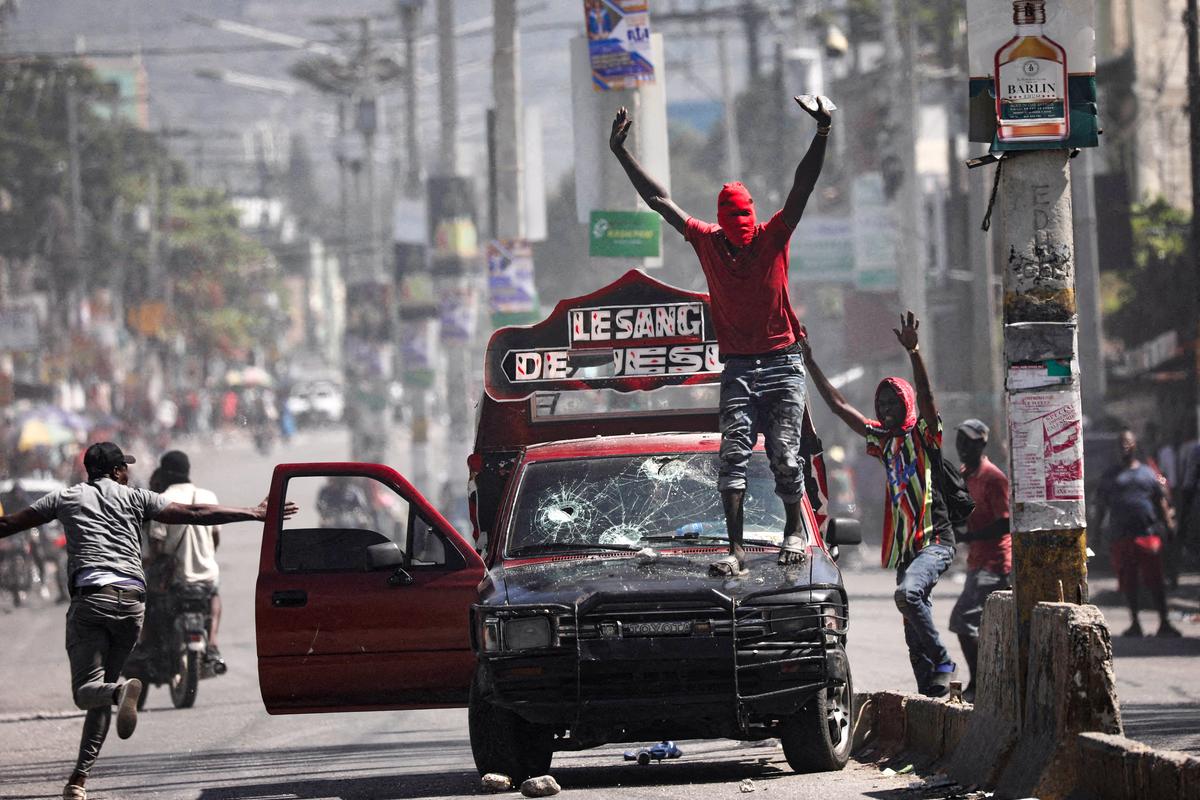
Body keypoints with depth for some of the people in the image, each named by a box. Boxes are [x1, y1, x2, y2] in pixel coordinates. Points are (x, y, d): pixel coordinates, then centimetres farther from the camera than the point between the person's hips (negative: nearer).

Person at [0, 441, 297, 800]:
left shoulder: (66, 498, 15)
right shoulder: (135, 497, 15)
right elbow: (193, 514, 11)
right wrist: (254, 514, 15)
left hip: (90, 596, -2)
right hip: (131, 601, 2)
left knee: (87, 689, -6)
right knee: (101, 689, 12)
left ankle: (121, 691, -41)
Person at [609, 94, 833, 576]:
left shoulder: (774, 238, 1)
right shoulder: (708, 243, 5)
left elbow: (803, 187, -9)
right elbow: (658, 200, 7)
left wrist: (822, 133, -21)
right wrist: (620, 153, 6)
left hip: (782, 367, -1)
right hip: (737, 369, 1)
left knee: (784, 456, -3)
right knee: (734, 454, -10)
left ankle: (794, 531, 18)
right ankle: (735, 549, -14)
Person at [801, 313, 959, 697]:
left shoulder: (923, 435, -2)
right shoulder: (884, 440, 15)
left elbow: (926, 396, -20)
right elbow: (839, 406, 19)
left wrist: (914, 352, -34)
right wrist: (810, 363, 17)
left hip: (935, 540, -8)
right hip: (905, 546, 8)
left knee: (907, 592, -32)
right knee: (914, 635, 5)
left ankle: (943, 663, -21)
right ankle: (930, 692, 8)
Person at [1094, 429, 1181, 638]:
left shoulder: (1147, 473, 13)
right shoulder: (1110, 475, 12)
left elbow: (1161, 502, 13)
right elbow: (1101, 503, 12)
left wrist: (1168, 525, 2)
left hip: (1148, 534, -1)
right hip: (1121, 535, 1)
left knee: (1155, 581, -5)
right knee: (1128, 583, 3)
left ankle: (1164, 623, -2)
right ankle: (1135, 623, 12)